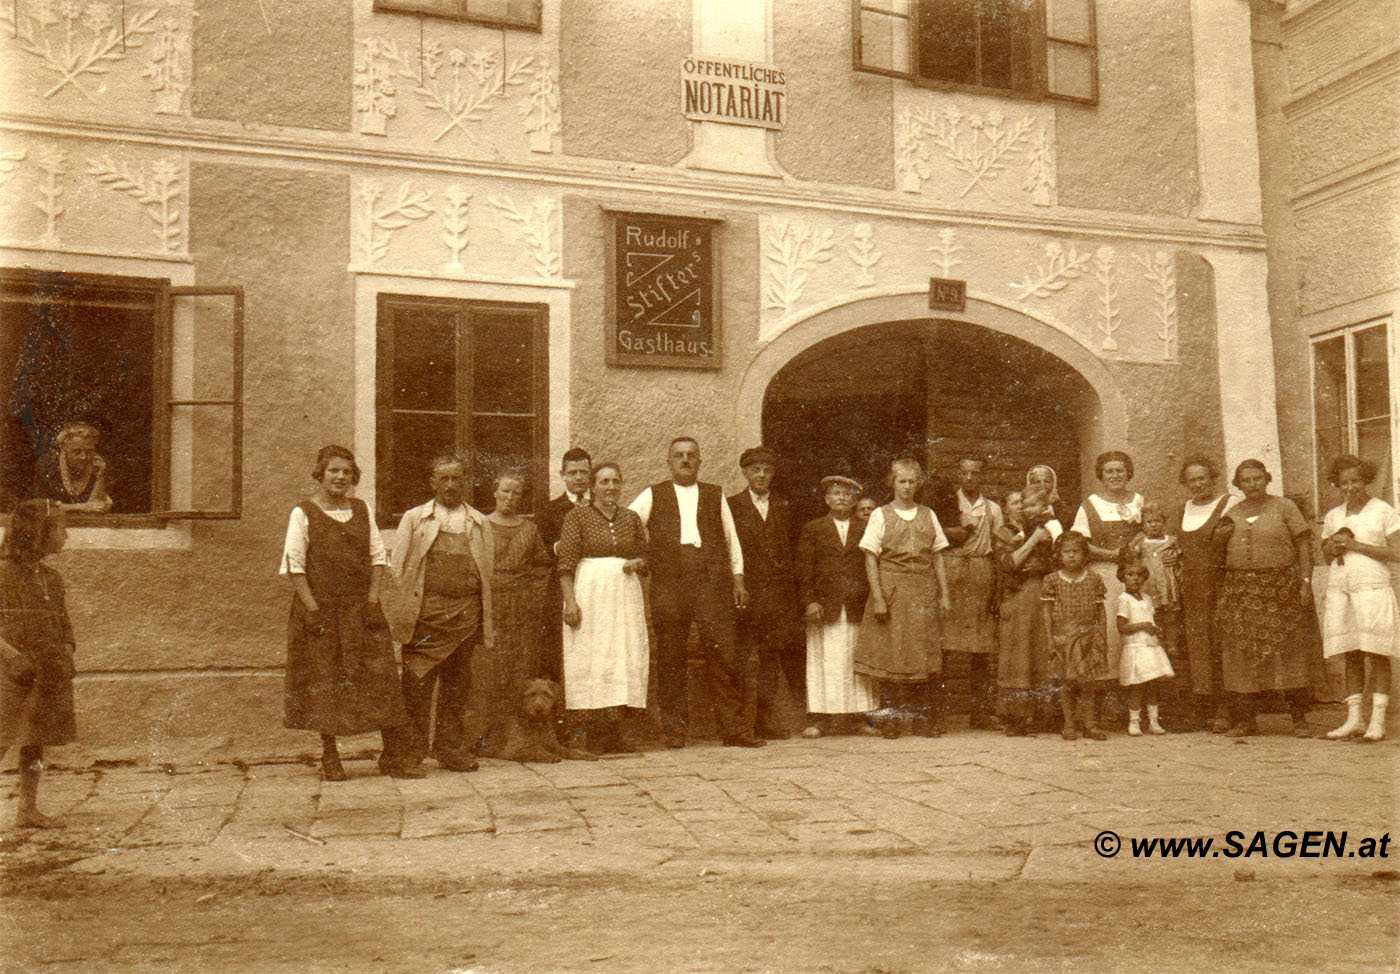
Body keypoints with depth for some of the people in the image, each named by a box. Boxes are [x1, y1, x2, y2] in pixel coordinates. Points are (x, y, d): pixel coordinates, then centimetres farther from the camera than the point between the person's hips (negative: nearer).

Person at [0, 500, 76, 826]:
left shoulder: (51, 578, 14)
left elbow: (64, 626, 18)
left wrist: (66, 655, 2)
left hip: (46, 673, 7)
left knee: (35, 741, 10)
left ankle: (28, 809, 18)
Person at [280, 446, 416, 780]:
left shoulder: (361, 510, 11)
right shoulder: (303, 513, 0)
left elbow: (378, 557, 9)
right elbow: (294, 565, -5)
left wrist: (373, 602, -2)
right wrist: (312, 609, -12)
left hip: (360, 610, 3)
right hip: (321, 609, -3)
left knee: (382, 680, -2)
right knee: (326, 684, 2)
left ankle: (393, 759, 3)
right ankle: (330, 760, 13)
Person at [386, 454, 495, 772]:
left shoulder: (479, 522, 14)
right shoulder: (414, 519, 9)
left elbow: (489, 570, 13)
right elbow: (397, 567, 7)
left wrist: (489, 615, 6)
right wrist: (407, 604, -3)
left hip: (466, 612, 2)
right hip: (425, 612, -2)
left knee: (457, 684, 7)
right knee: (417, 681, -5)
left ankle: (451, 748, 16)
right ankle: (413, 749, 5)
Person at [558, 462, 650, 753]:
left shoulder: (631, 518, 14)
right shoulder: (578, 515, 2)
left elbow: (645, 557, 21)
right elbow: (566, 562, -3)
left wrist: (636, 563, -2)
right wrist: (570, 601, -13)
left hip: (625, 594, 4)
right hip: (589, 593, -4)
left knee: (624, 658, -1)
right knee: (590, 660, -6)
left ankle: (614, 733, 3)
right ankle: (594, 732, -3)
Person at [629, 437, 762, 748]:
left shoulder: (715, 495, 18)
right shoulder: (653, 496, 13)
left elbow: (731, 539, 19)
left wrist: (738, 579, 11)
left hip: (712, 579, 0)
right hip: (668, 582, 0)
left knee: (723, 650, -6)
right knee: (671, 656, 2)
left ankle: (733, 726, 0)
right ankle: (674, 728, 10)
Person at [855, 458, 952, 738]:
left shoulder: (928, 516, 13)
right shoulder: (881, 515, 3)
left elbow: (937, 557, 14)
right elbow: (871, 559, -2)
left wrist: (944, 595, 6)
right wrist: (878, 597, -11)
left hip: (924, 592, 3)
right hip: (892, 590, -3)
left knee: (928, 656, 0)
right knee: (890, 655, -4)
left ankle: (926, 721, 6)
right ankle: (890, 722, 2)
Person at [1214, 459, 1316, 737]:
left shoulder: (1284, 507, 5)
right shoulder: (1231, 514, 15)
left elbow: (1304, 544, 0)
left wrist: (1306, 580, -10)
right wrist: (1220, 537, 2)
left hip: (1280, 588, -3)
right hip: (1239, 589, 3)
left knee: (1288, 650, -5)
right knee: (1241, 651, 0)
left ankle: (1299, 719, 1)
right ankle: (1244, 719, 5)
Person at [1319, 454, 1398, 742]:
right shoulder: (1333, 516, 15)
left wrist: (1356, 545, -11)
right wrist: (1332, 548, 0)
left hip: (1372, 588, -4)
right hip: (1339, 589, 5)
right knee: (1351, 656, 5)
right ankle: (1353, 720, 8)